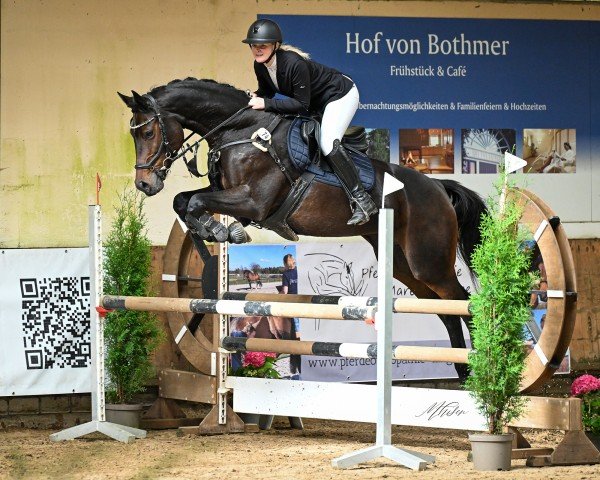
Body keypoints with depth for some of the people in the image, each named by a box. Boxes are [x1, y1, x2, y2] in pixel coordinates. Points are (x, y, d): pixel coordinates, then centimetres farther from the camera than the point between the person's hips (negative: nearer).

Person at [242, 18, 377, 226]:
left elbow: (301, 104, -31)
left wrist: (266, 104, -36)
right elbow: (266, 91, 4)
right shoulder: (260, 66, -11)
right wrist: (254, 98, -19)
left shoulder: (294, 63, -36)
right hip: (317, 103, 10)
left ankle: (361, 200, -25)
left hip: (341, 95, -10)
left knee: (327, 144, -27)